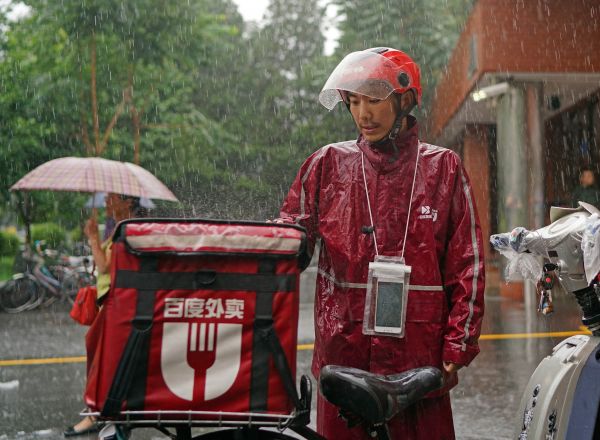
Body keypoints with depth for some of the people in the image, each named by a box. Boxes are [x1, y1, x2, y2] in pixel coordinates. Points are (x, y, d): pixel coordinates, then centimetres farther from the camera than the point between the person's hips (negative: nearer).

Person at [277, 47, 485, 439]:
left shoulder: (443, 168, 6)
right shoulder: (328, 165, 8)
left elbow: (466, 265, 4)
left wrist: (458, 348, -2)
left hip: (419, 354, -1)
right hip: (342, 352, 1)